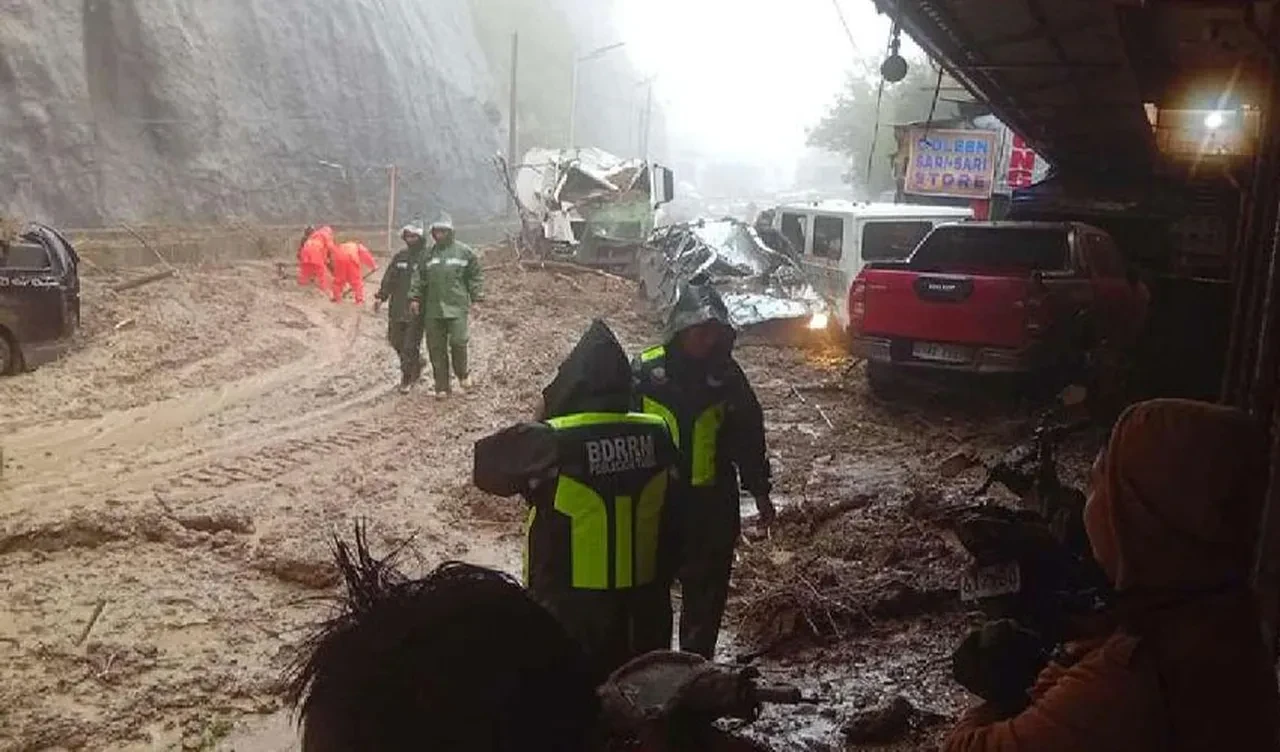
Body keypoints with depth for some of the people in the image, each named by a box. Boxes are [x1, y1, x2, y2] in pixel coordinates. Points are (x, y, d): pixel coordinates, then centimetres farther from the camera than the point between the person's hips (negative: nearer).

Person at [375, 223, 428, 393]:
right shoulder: (400, 256, 10)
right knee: (395, 340, 11)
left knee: (410, 346, -3)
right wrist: (380, 297, 6)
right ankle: (417, 363, 32)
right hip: (397, 307, 6)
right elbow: (389, 279, 13)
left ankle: (407, 379, 9)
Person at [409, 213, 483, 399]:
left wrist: (476, 296, 0)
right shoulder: (428, 254, 12)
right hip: (432, 308, 4)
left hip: (457, 306, -3)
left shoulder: (464, 252, 3)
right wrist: (415, 297, 5)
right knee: (436, 348, 4)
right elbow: (419, 278, 14)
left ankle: (462, 374, 16)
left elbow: (474, 276, 7)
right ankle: (442, 386, 13)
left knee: (458, 342, -13)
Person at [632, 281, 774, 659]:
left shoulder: (727, 375, -1)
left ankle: (697, 659, 27)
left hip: (712, 503, 2)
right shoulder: (647, 370, -9)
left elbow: (749, 436, 6)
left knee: (706, 589, 12)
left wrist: (759, 490, 6)